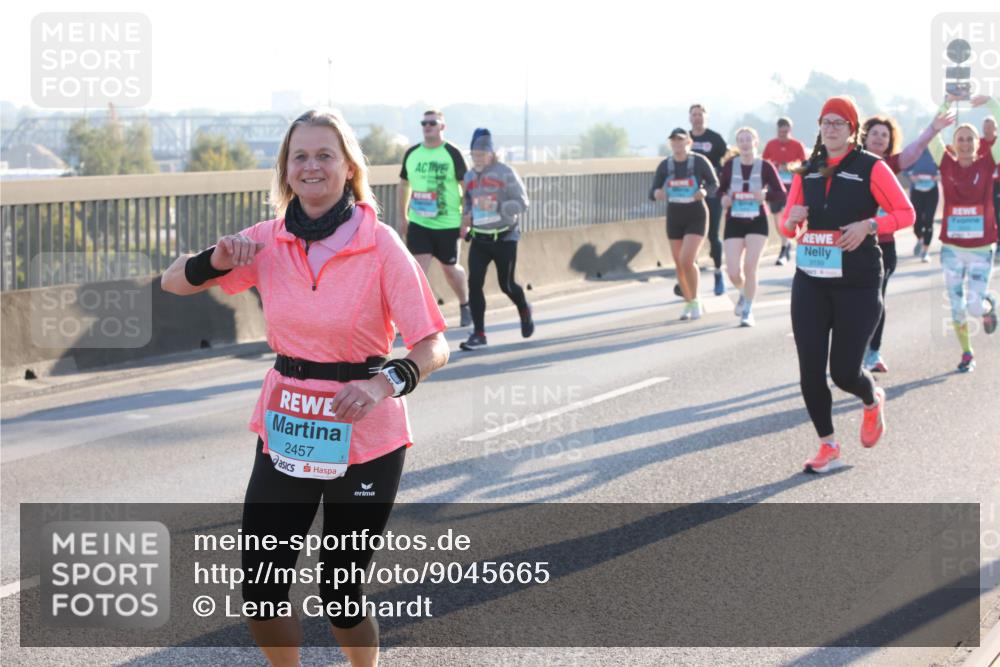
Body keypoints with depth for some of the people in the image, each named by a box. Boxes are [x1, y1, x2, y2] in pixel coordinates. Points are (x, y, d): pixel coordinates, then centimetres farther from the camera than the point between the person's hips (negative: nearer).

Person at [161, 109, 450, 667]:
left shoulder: (381, 246, -12)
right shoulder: (269, 241, -1)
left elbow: (434, 346, -15)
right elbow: (173, 282, 8)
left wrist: (387, 381, -34)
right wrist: (218, 260, -13)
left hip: (364, 440, -3)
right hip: (286, 432, 4)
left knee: (341, 596, 5)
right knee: (261, 592, 4)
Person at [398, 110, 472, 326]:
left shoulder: (452, 154, -8)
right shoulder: (411, 154, 4)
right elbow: (404, 185, 15)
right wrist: (403, 217, 13)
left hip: (448, 223, -3)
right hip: (418, 223, 3)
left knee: (450, 268, 12)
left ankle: (465, 305, 38)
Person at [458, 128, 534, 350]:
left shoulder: (505, 173, -10)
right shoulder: (469, 176, 7)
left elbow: (522, 203, -15)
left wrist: (496, 206, -28)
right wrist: (467, 218, 2)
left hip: (504, 238, -4)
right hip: (479, 239, 4)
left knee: (506, 285, 6)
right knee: (474, 283, -9)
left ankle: (524, 311, 40)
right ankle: (479, 334, -3)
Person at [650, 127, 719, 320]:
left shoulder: (700, 161, -10)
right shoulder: (665, 166, -2)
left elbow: (714, 184, -1)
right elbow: (652, 192, -1)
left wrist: (705, 191, -23)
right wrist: (657, 194, -25)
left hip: (696, 217, -4)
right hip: (674, 217, 4)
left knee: (687, 261, -16)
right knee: (679, 264, 8)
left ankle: (695, 300, 5)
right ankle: (688, 303, 26)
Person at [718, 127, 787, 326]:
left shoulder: (765, 167, -5)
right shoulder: (730, 165, -1)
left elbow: (781, 195, -4)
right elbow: (720, 189, 9)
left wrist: (766, 195, -24)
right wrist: (723, 199, -13)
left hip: (757, 222, -2)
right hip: (734, 222, 2)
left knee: (750, 267, -12)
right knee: (733, 273, -5)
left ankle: (747, 312, 6)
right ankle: (743, 294, 32)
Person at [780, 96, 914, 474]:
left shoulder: (871, 168, -3)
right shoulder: (806, 172, 10)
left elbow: (906, 213, -5)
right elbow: (788, 227, 16)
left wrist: (868, 225, -20)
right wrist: (791, 220, -7)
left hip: (858, 285, -4)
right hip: (810, 283, 4)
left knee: (844, 372, -4)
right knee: (810, 370, -2)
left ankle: (872, 402, 33)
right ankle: (828, 448, 12)